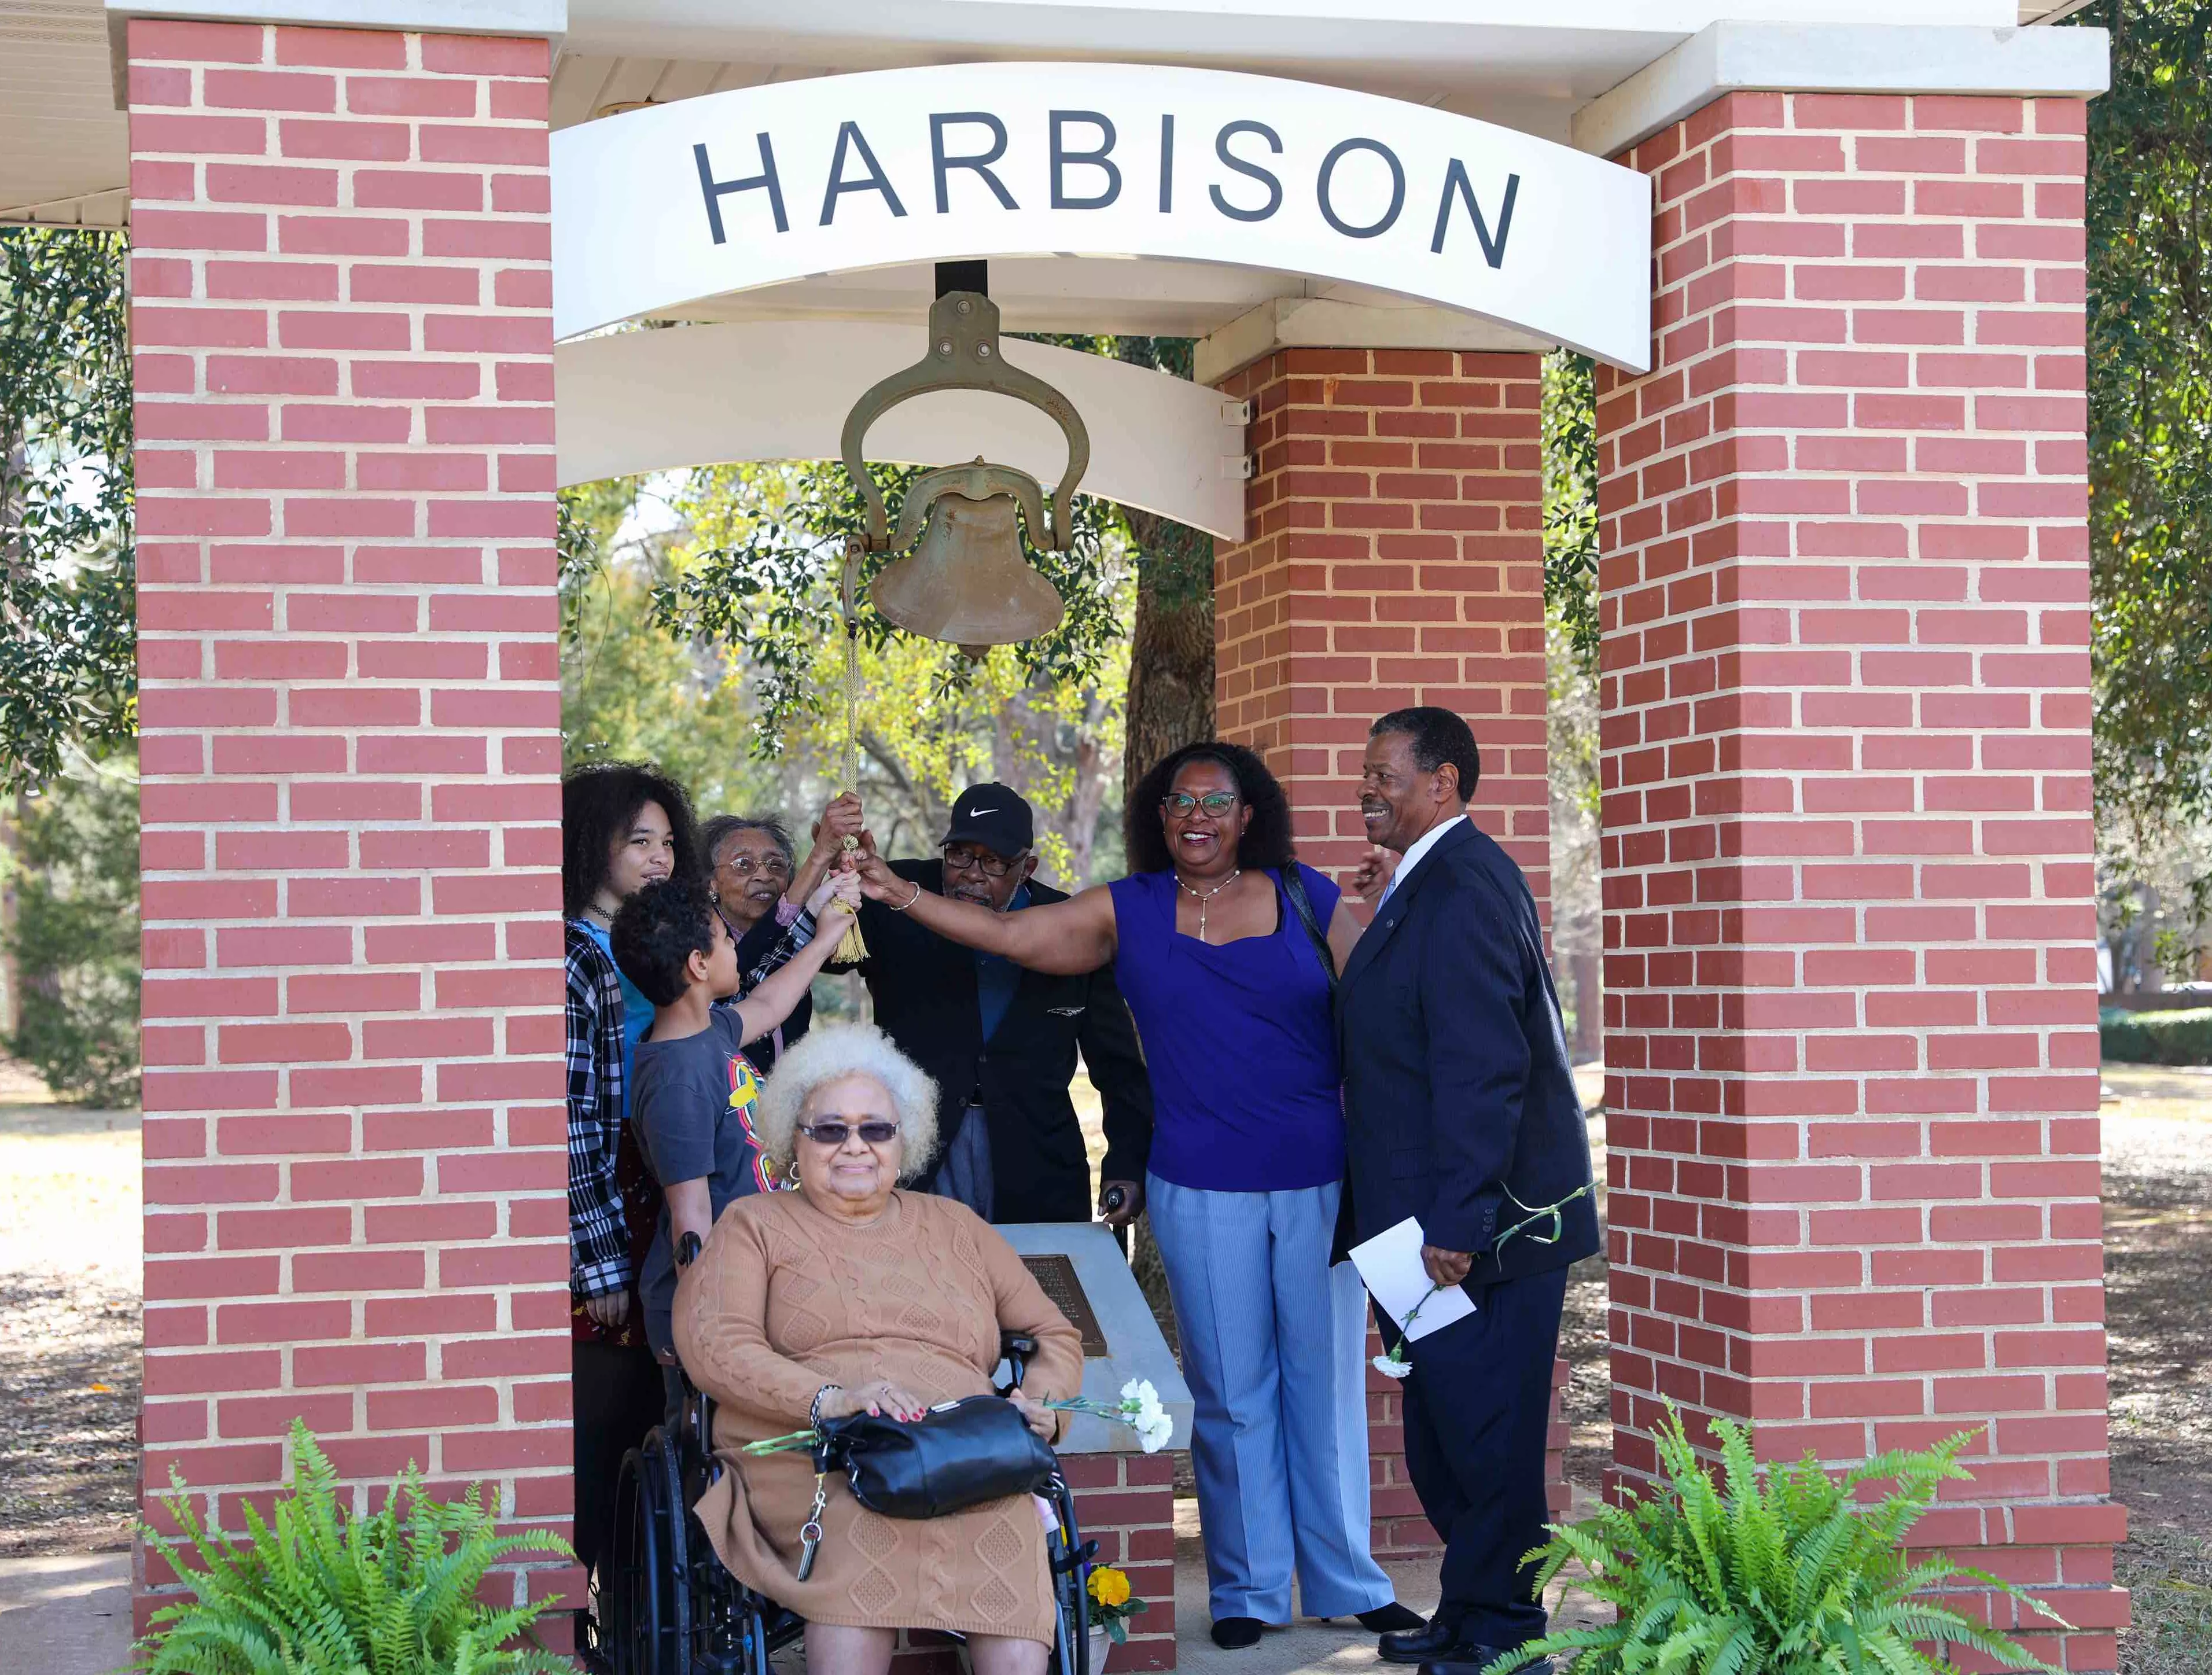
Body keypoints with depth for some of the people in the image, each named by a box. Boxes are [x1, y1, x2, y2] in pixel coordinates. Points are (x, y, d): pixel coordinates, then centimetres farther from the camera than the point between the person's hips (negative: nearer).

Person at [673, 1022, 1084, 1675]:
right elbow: (712, 1344, 2)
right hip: (813, 1461, -2)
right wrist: (827, 1399, -16)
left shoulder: (955, 1226, 30)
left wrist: (1042, 1403, 5)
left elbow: (1056, 1336, 30)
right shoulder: (755, 1224, 20)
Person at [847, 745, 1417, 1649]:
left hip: (1320, 1183, 0)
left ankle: (1346, 1582, 15)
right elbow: (1007, 932, -2)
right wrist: (901, 895, -13)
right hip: (1203, 1192, 0)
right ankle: (1247, 1589, 15)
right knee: (1232, 1392, 5)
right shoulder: (1128, 913, 4)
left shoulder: (1305, 897, 4)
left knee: (1328, 1381, 5)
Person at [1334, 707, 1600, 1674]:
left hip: (1482, 1229, -10)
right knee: (1446, 1426, 16)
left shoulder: (1462, 888, -17)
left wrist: (1458, 1221, -24)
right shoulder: (1435, 881, 16)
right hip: (1447, 1216, 10)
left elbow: (1482, 1069, -23)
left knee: (1482, 1434, -3)